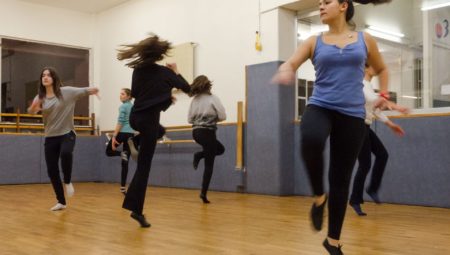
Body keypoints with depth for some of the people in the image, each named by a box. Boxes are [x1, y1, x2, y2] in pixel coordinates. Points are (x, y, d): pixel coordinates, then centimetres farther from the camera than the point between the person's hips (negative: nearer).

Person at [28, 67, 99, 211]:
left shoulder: (66, 92, -3)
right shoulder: (40, 97, 4)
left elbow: (83, 91, -11)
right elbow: (31, 111, -11)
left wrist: (92, 90, -36)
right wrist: (33, 108, -36)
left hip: (67, 134, -4)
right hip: (50, 137, 4)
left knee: (65, 153, -35)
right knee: (52, 170, 3)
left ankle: (68, 181, -7)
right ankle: (61, 202, 19)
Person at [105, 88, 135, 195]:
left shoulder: (123, 106, -6)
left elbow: (120, 122, -15)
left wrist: (114, 136, -17)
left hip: (122, 133, -7)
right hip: (131, 134, 7)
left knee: (109, 151, 16)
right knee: (125, 162, 6)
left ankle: (122, 154, -14)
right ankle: (123, 187, 4)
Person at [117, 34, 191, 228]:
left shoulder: (137, 70, 4)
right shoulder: (164, 72, -8)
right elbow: (187, 88, 4)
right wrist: (176, 72, 17)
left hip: (135, 117, 6)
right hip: (148, 120, -6)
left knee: (159, 131, 41)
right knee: (144, 166, -4)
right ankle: (136, 209, -6)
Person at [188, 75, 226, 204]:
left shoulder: (194, 100, 6)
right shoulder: (213, 98, -9)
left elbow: (189, 119, 9)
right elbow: (223, 116, -10)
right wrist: (213, 119, 8)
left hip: (196, 132, 6)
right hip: (207, 132, -6)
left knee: (220, 149, 28)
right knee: (209, 165, 1)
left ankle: (199, 155, 7)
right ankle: (203, 193, -2)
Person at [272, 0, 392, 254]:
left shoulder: (365, 40, 10)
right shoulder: (314, 42, 9)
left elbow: (382, 69, 25)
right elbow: (290, 64, -5)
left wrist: (384, 94, 9)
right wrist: (285, 71, -28)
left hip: (352, 115, 1)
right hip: (320, 107, -1)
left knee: (341, 179, 4)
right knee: (311, 139, -38)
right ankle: (319, 196, -11)